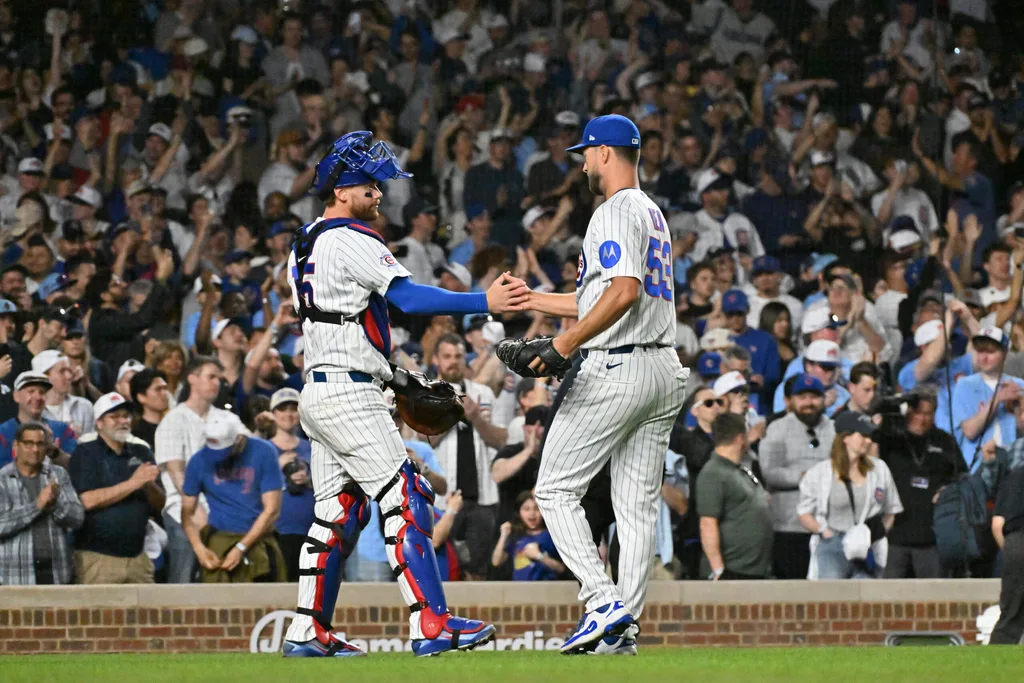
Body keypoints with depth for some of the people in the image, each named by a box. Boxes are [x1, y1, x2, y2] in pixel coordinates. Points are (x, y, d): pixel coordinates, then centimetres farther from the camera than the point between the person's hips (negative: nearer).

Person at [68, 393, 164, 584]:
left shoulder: (141, 452, 14)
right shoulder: (86, 453, -1)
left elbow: (159, 506, 13)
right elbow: (88, 500, -14)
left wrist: (150, 484, -9)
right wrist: (133, 483, -14)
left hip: (137, 557, 5)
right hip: (97, 556, -5)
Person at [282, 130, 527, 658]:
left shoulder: (303, 244, 18)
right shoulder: (352, 240, -12)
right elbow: (409, 297, -24)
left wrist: (393, 377, 22)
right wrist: (484, 302, -30)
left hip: (317, 393, 10)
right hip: (348, 394, -10)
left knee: (338, 512, 13)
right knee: (404, 500, -11)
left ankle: (308, 633, 12)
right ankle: (432, 625, -16)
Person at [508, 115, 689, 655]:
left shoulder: (616, 212, -10)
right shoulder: (653, 213, 21)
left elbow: (624, 291, -24)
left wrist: (566, 343, -24)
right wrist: (531, 300, 30)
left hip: (615, 368, -10)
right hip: (662, 368, 10)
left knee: (556, 489, -3)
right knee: (637, 504, 6)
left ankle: (604, 603, -15)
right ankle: (622, 628, 5)